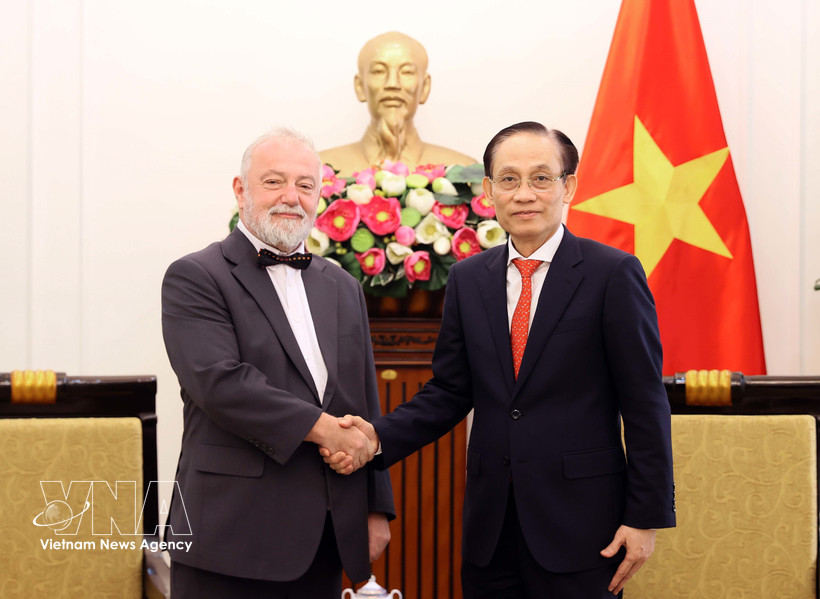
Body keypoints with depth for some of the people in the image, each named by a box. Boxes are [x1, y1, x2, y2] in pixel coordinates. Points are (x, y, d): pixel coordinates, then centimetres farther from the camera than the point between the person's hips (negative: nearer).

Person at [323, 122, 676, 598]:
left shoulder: (613, 273, -6)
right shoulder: (468, 279, 8)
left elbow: (645, 403, -6)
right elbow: (450, 390, 10)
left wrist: (646, 517, -8)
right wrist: (378, 437, -7)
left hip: (578, 522, -4)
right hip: (490, 524, 4)